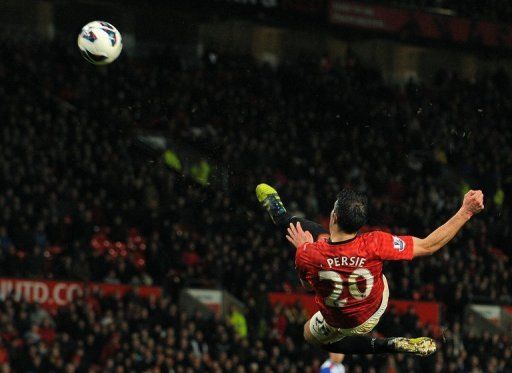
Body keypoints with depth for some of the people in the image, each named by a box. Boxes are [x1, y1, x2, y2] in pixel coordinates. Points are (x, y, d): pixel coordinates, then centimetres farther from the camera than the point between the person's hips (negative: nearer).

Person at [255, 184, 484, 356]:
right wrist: (466, 211, -26)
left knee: (312, 335, 34)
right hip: (376, 307, 3)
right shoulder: (374, 244, -39)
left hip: (340, 324, -2)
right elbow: (429, 246, -29)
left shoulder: (307, 256, -38)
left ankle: (389, 346, 23)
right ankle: (280, 215, 44)